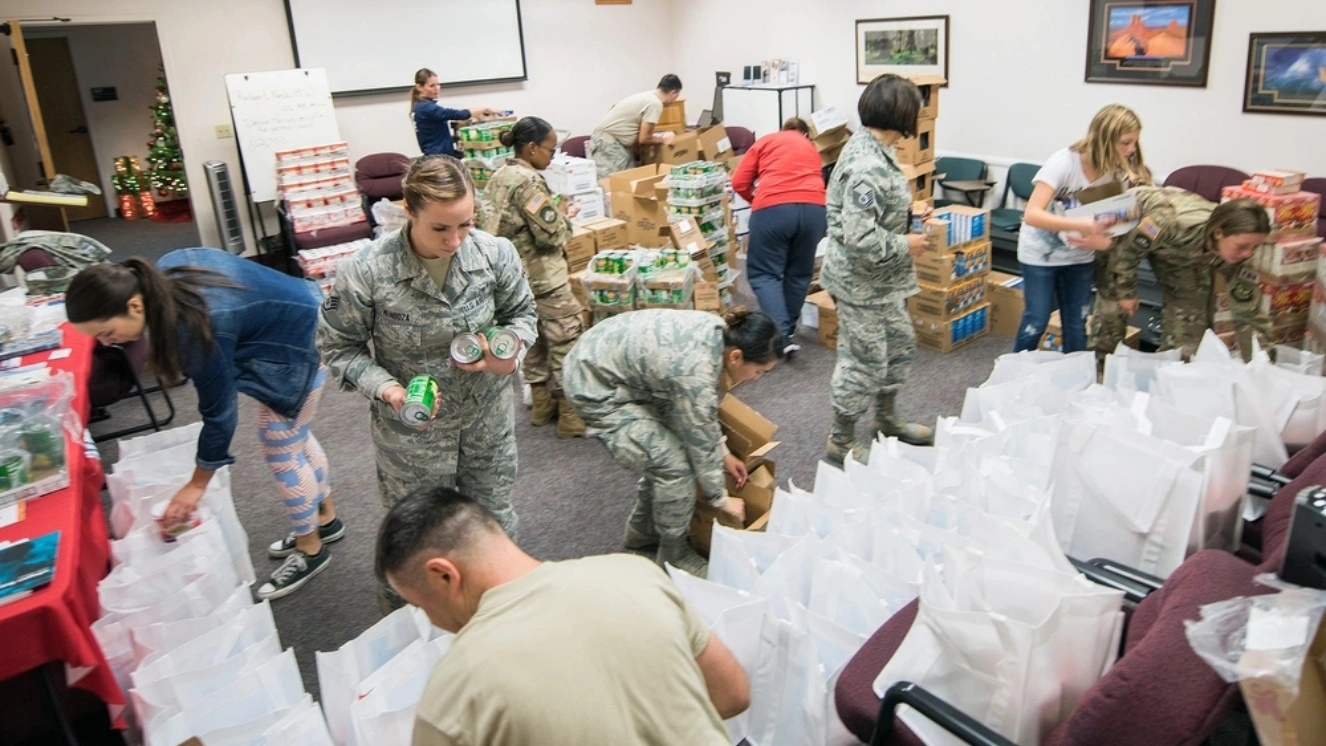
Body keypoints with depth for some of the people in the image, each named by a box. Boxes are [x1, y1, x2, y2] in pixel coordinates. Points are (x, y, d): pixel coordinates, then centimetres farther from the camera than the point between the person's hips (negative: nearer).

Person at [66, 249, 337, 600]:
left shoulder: (194, 328, -34)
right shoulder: (165, 272, -10)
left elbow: (219, 411, -22)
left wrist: (196, 486, -9)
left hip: (300, 341, -10)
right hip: (293, 312, 10)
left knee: (281, 450, 3)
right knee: (292, 435, 22)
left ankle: (310, 551, 20)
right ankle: (325, 518, 40)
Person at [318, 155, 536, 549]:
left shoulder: (496, 253, -17)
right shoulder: (365, 272, -24)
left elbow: (520, 313, 1)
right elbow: (339, 347, -10)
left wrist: (508, 355, -20)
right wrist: (388, 389, -25)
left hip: (488, 413, 2)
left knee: (494, 518, 22)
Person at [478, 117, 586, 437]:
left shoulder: (499, 177, 8)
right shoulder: (528, 181, -20)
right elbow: (550, 235, -21)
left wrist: (552, 213, 12)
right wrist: (565, 217, -1)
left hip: (515, 277, 10)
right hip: (543, 279, -9)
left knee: (533, 339, 18)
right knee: (567, 342, -1)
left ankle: (542, 404, 29)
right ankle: (571, 416, 3)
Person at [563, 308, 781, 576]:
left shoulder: (719, 333, -6)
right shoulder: (694, 371, -31)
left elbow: (702, 409, 10)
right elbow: (700, 442, -16)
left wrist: (723, 453, 14)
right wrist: (721, 499, -1)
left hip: (609, 358, 9)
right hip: (596, 386, -9)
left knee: (663, 451, 15)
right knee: (673, 464, -8)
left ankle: (643, 529, 35)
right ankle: (674, 555, 12)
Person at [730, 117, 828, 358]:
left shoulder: (765, 141, 21)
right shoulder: (811, 148, 30)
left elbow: (739, 183, 14)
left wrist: (756, 200, 31)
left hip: (773, 209, -3)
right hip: (813, 208, 3)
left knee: (764, 272, 5)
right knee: (799, 272, 19)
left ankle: (782, 337, -8)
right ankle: (788, 329, 26)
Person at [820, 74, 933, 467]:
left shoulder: (867, 144, 3)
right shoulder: (869, 166, -29)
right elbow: (859, 236, -32)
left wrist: (908, 212, 10)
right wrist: (905, 245, -19)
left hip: (880, 280, 11)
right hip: (863, 283, -10)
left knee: (900, 344, 24)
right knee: (864, 362, 4)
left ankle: (887, 419, 43)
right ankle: (841, 442, 22)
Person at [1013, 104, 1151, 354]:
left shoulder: (1120, 172, -10)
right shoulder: (1064, 162, -26)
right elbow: (1032, 214, -35)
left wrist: (1103, 238, -28)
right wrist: (1081, 225, -45)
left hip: (1081, 255, 5)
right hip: (1040, 253, -5)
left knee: (1077, 325, 8)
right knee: (1036, 321, -1)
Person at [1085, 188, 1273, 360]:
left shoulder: (1235, 255, -29)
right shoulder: (1176, 224, -46)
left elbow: (1248, 311, -22)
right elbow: (1128, 247, -29)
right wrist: (1126, 291, -18)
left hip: (1173, 245, 4)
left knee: (1193, 306, -4)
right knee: (1113, 297, -7)